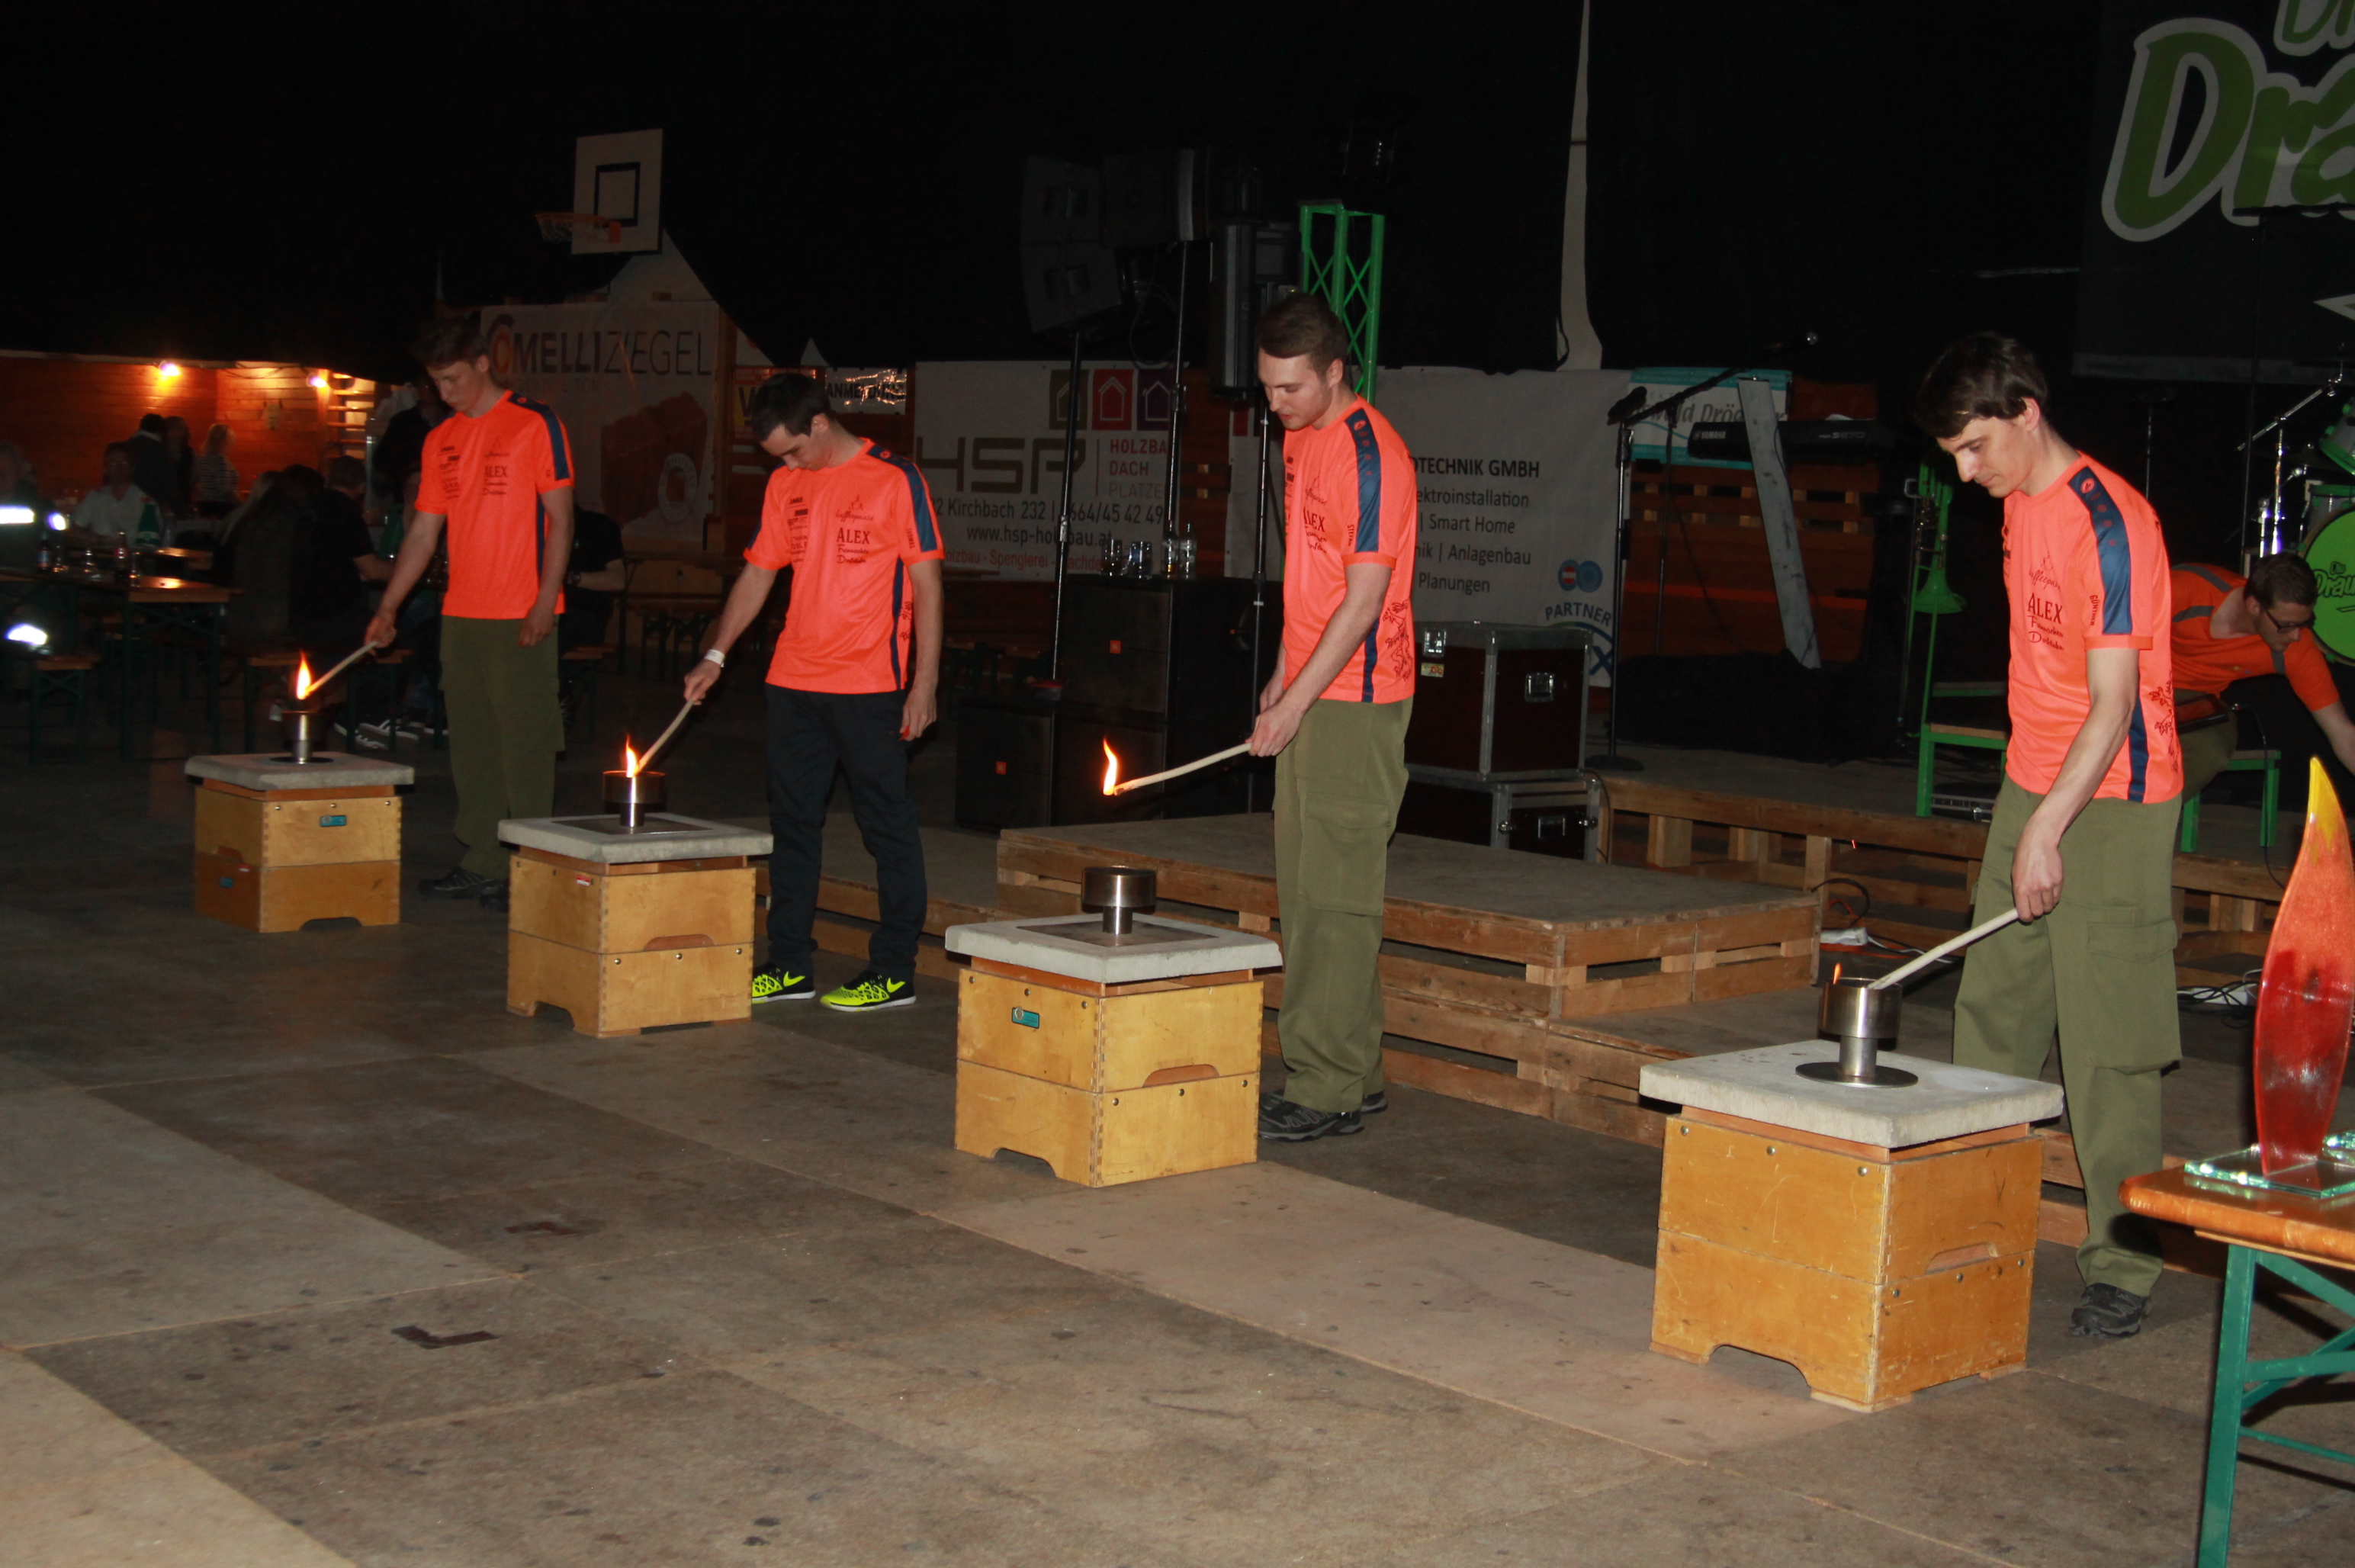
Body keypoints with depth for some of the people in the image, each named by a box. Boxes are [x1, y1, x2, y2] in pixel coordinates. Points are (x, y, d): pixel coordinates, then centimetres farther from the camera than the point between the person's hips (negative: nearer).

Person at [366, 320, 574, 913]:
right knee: (471, 741, 8)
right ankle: (481, 864, 14)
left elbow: (560, 518, -6)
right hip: (461, 614, 6)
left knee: (523, 739, -5)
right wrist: (389, 606, 10)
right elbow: (424, 530, 17)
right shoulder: (441, 441, 14)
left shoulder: (535, 425, -3)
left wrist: (544, 602, -14)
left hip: (520, 618, -6)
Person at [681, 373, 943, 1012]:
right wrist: (717, 654, 6)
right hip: (794, 680, 6)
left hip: (870, 685, -6)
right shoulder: (786, 487, 11)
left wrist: (924, 682, -11)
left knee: (888, 825, 0)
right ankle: (788, 965, 17)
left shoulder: (894, 481, -6)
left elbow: (926, 583, -7)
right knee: (791, 821, 9)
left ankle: (894, 970, 6)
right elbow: (758, 574, 16)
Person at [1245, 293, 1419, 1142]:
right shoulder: (1300, 439, 14)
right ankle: (1355, 1072, 18)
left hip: (1355, 700, -10)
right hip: (1309, 693, 10)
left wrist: (1298, 701, -19)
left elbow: (1365, 599, -18)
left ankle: (1329, 1089, -5)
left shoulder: (1369, 453, -15)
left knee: (1335, 895, -8)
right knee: (1304, 890, 11)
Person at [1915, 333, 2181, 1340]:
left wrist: (2050, 828, -26)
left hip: (2111, 804, -9)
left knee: (2107, 1047, -6)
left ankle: (2122, 1267, 2)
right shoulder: (2020, 503, 10)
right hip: (2031, 787, 9)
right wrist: (2028, 813, 16)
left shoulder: (2108, 524, -17)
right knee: (1991, 1018, 11)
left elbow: (2114, 703, -20)